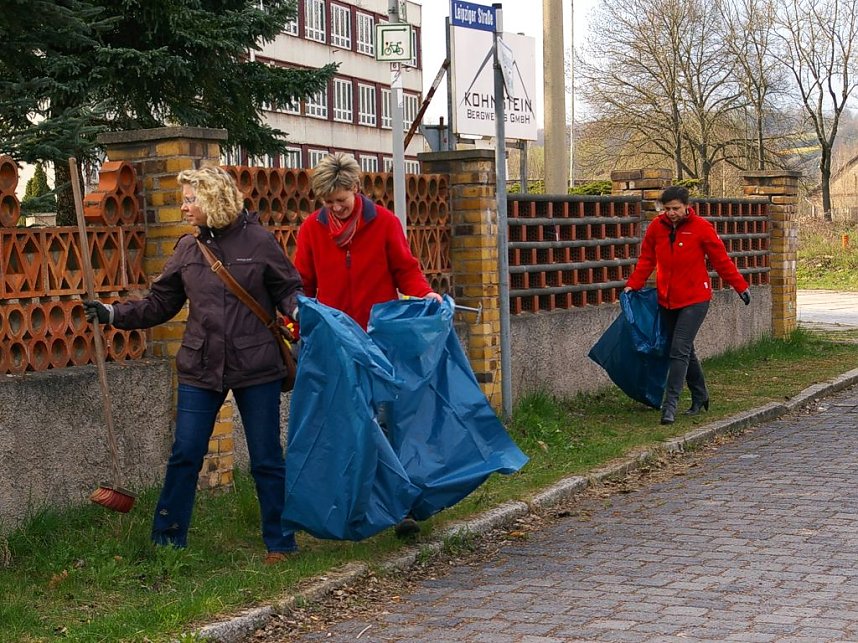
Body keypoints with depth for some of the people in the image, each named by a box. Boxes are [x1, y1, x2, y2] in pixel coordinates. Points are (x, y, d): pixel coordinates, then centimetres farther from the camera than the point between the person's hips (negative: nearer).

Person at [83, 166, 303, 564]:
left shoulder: (258, 241, -4)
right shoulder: (187, 248, 6)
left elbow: (287, 289, 0)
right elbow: (160, 303, 9)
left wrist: (298, 310, -21)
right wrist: (114, 314, -3)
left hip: (256, 367, -3)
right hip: (200, 368, 3)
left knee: (267, 459, 6)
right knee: (184, 456, 5)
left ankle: (279, 543, 19)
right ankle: (166, 542, 17)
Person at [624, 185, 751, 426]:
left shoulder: (701, 227, -9)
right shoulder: (656, 227, 1)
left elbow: (721, 260, -2)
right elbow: (646, 259, 8)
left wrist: (741, 286, 2)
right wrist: (633, 285, -3)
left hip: (694, 300, -5)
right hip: (666, 300, 5)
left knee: (679, 351, -14)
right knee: (685, 351, 14)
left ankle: (670, 404, -15)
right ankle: (700, 397, 30)